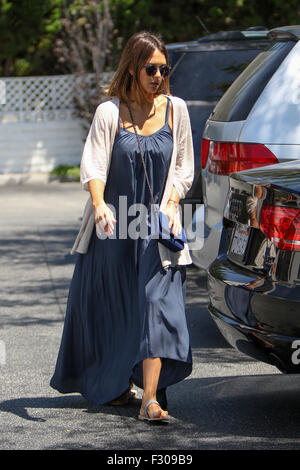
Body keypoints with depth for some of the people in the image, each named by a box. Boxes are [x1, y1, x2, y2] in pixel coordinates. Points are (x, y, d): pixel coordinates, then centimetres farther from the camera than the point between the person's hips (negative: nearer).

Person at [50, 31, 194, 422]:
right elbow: (93, 166, -9)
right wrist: (100, 204, -28)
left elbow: (183, 169, 9)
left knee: (157, 304, -13)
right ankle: (118, 385, 32)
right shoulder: (109, 113, -2)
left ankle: (150, 399, -19)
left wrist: (170, 206, -8)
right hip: (113, 227, 0)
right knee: (112, 309, 10)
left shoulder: (175, 110, 4)